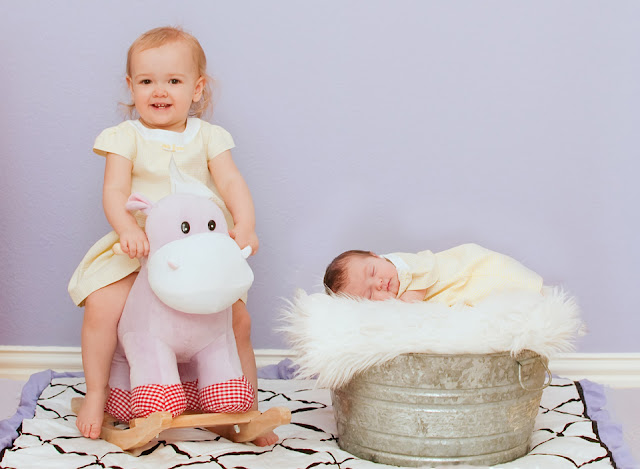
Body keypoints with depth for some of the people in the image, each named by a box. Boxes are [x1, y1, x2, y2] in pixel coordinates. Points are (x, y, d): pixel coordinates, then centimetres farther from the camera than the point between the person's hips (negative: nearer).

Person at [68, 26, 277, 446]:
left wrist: (244, 224, -26)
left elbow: (232, 182, -6)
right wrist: (128, 228, -31)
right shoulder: (126, 138, 0)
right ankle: (96, 394, 0)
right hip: (139, 249, -1)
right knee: (102, 307, -22)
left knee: (238, 318, -9)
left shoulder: (208, 137, 5)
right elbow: (115, 191, -10)